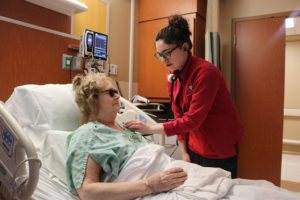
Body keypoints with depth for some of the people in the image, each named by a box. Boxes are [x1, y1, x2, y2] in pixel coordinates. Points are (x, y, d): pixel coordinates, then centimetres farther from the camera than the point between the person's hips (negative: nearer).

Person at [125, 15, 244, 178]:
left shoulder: (206, 72, -22)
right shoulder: (172, 75, 0)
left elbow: (193, 119, -25)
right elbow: (179, 115, 3)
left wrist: (150, 129, -25)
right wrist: (184, 152, 0)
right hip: (194, 148, 6)